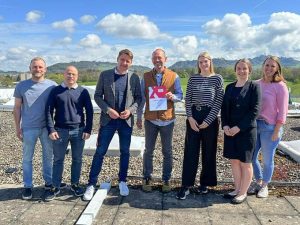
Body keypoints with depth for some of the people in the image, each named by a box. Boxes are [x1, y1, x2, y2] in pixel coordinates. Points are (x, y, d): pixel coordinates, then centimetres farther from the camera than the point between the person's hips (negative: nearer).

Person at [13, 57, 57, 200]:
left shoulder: (52, 85, -2)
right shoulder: (21, 86, 0)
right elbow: (17, 108, 4)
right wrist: (18, 128, 1)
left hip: (47, 127, 1)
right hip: (28, 128, 0)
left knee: (48, 156, 12)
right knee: (27, 158, 7)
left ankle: (49, 182, 27)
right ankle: (28, 186, 19)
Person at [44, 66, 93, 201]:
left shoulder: (83, 91, 4)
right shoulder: (56, 91, 3)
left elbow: (89, 111, 4)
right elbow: (49, 111, 1)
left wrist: (88, 129, -2)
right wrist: (51, 129, -8)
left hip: (79, 131, 1)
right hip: (60, 131, 0)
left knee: (77, 159, 9)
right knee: (58, 160, 8)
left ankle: (75, 184, 25)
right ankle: (55, 187, 19)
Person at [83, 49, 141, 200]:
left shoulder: (134, 77, 3)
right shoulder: (105, 75, 0)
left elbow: (138, 97, 5)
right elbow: (97, 96, 0)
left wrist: (130, 110, -12)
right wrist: (108, 110, -13)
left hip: (126, 120, 2)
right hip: (108, 119, -1)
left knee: (125, 152, 10)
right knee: (100, 152, 2)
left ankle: (122, 181, 26)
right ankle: (91, 184, 12)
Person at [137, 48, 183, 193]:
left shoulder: (174, 76, 0)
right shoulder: (146, 77, 4)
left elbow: (180, 96, 4)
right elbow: (141, 98, 7)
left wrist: (172, 97, -19)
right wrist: (139, 117, 5)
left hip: (167, 119, -1)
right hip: (150, 119, 1)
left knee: (167, 152, 9)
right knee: (148, 151, 9)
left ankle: (166, 180, 23)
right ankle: (147, 179, 23)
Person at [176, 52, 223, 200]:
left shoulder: (217, 79, 0)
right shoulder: (193, 78, 6)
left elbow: (218, 101, -5)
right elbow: (187, 99, 5)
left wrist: (208, 121, -11)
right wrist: (190, 117, -8)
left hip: (210, 118, -1)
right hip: (193, 117, 1)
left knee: (208, 152, 7)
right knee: (190, 151, 1)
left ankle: (205, 183, 23)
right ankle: (186, 185, 7)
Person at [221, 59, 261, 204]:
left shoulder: (254, 86, -6)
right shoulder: (229, 87, 9)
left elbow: (254, 111, -12)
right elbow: (224, 108, 9)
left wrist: (238, 127, -17)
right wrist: (225, 125, -6)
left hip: (246, 130, -5)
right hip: (230, 130, 5)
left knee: (245, 163, 5)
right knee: (234, 160, 12)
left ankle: (243, 193, 20)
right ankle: (237, 189, 28)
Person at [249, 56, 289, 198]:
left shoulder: (280, 86, -7)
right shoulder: (257, 84, 6)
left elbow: (282, 111, -8)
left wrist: (277, 131, -12)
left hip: (270, 127, -4)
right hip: (254, 125, 5)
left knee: (267, 159, 8)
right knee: (251, 157, 11)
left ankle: (264, 185, 30)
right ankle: (258, 181, 34)